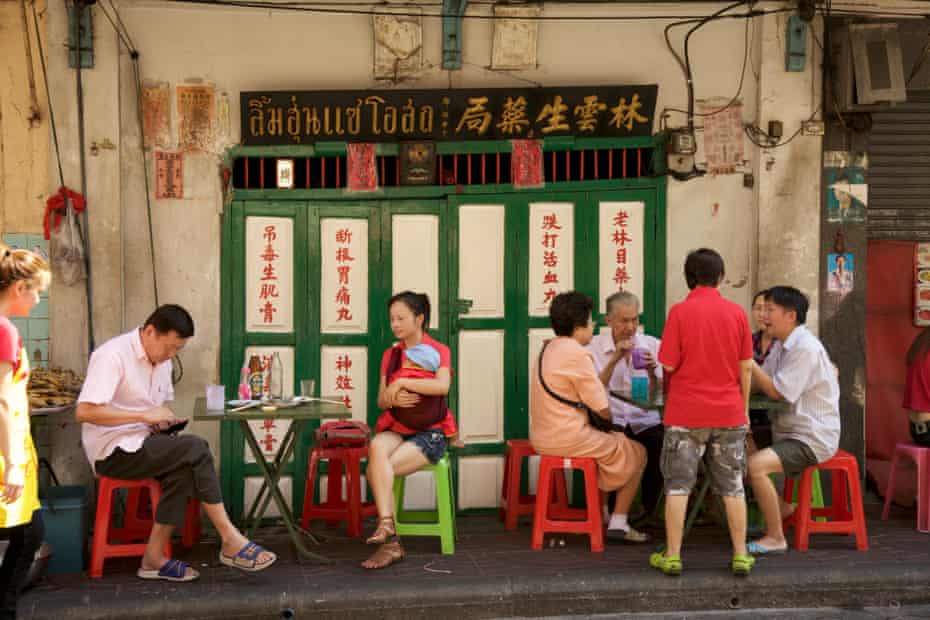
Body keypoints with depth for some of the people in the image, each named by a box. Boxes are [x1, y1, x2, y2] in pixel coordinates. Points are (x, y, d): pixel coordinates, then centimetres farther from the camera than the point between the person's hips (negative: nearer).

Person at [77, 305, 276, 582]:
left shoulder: (162, 361, 10)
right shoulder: (113, 355, -16)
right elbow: (84, 412, -25)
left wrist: (164, 420, 1)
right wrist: (145, 416, -26)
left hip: (143, 443, 8)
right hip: (113, 452, -8)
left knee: (184, 469, -24)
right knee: (196, 449, -24)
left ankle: (155, 558, -15)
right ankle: (231, 542, -18)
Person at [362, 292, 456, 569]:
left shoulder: (438, 351, 1)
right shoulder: (390, 355, 16)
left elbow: (442, 386, -21)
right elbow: (381, 401, 10)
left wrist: (401, 382, -18)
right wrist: (392, 399, -14)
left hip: (430, 432, -4)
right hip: (395, 428, 4)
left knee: (376, 470, -28)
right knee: (376, 448, -33)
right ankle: (390, 538, -37)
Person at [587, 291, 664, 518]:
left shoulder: (653, 345, 9)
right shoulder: (595, 346, 5)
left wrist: (652, 372, -16)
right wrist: (615, 358, -14)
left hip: (646, 420, 2)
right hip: (611, 420, -2)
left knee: (662, 443, -29)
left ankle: (647, 511, -7)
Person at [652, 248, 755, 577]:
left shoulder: (680, 312, -9)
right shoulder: (737, 313, -1)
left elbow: (668, 365, -10)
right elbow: (746, 367, 1)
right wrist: (744, 407, 12)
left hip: (686, 413, -2)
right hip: (729, 413, 3)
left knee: (678, 485, 6)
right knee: (732, 487, 12)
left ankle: (672, 556, 9)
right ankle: (740, 556, 16)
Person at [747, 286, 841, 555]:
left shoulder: (805, 348, -19)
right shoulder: (783, 346, 13)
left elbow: (777, 392, -21)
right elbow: (759, 383, 9)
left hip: (812, 439, -10)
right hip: (788, 432, 10)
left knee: (755, 465, -27)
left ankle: (775, 538, -13)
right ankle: (780, 510, 22)